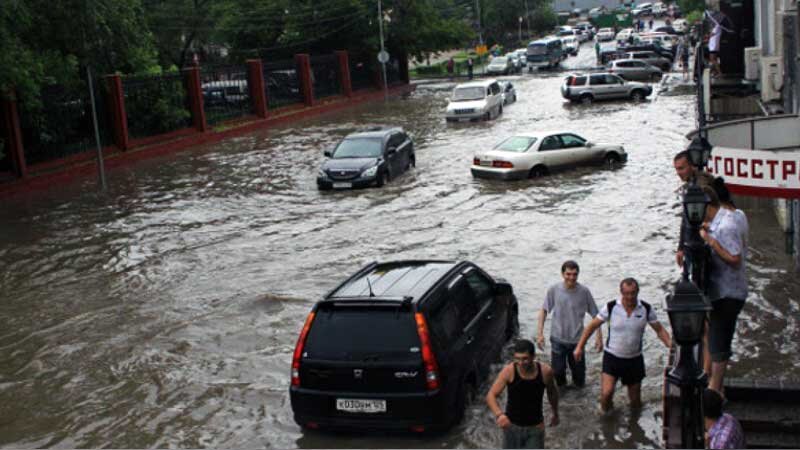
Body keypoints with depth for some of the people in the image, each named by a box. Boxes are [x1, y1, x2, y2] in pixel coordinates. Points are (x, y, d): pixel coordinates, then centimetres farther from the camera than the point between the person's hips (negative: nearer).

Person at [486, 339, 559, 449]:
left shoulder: (545, 371, -18)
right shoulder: (509, 371, -23)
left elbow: (552, 392, 4)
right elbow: (491, 396, -25)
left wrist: (555, 414, 18)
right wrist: (499, 414, -44)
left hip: (535, 428, 0)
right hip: (511, 426, 0)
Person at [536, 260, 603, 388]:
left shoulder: (584, 291, -11)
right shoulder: (553, 290, -11)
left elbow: (595, 315, -3)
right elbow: (544, 311, 0)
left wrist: (599, 337, -4)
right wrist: (540, 333, -4)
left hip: (577, 340, 0)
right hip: (558, 339, 0)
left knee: (580, 383, 7)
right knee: (557, 372, 3)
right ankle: (561, 385, 37)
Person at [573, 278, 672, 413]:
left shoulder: (646, 309, -7)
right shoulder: (611, 307, -12)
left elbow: (660, 330, 1)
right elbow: (592, 326, -4)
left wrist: (671, 345, -16)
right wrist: (580, 347, -6)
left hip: (635, 359, 2)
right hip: (612, 357, -2)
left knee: (635, 401, 11)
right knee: (607, 392, -19)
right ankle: (605, 412, 12)